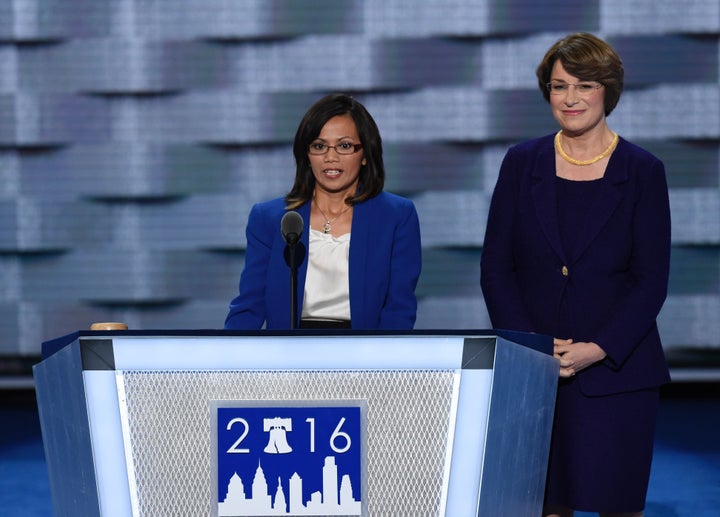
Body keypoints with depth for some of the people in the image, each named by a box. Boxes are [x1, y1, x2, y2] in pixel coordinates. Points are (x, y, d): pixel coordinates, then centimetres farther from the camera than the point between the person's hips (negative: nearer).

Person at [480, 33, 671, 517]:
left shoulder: (642, 171, 2)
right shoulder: (522, 163, 8)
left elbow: (651, 281, -2)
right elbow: (496, 265, 6)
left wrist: (598, 349, -14)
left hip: (615, 370, -1)